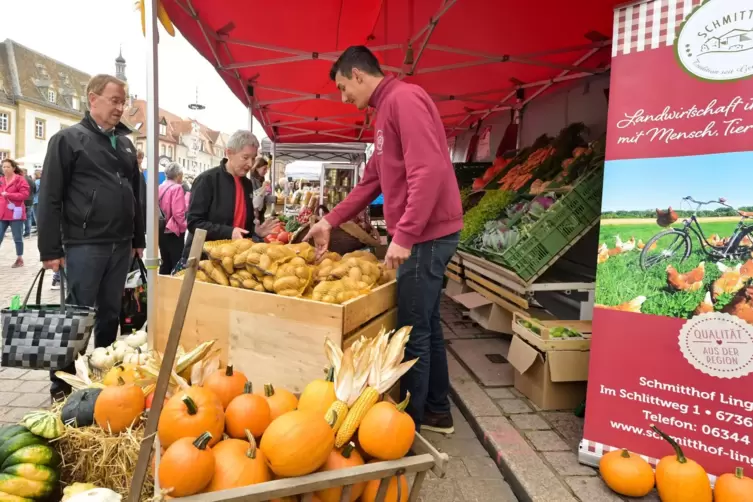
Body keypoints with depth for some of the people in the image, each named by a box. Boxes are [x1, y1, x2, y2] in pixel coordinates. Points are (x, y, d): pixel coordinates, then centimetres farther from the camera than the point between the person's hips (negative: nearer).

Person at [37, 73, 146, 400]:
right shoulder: (68, 139, -3)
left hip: (120, 245, 5)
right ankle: (62, 384, 17)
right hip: (84, 245, -5)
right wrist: (51, 249, -10)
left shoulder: (125, 143, 15)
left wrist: (139, 238, 16)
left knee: (111, 313, 13)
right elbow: (50, 198, -7)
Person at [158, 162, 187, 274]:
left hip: (161, 231, 8)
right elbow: (178, 213, -19)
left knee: (165, 263, 14)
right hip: (174, 231, -8)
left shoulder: (160, 188, 10)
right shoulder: (177, 188, -12)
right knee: (177, 264, -2)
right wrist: (184, 226, -4)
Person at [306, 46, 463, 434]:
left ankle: (408, 422, 12)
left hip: (426, 234, -10)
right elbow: (371, 182, 23)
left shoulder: (404, 99, -10)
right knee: (426, 326, 16)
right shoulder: (386, 111, 21)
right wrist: (331, 221, 20)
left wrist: (404, 236, -24)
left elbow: (429, 170, -23)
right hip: (421, 235, 10)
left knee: (412, 334, -2)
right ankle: (437, 411, 29)